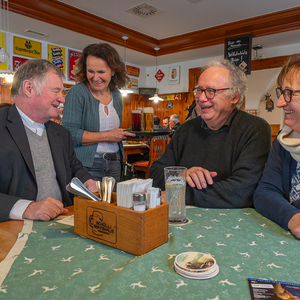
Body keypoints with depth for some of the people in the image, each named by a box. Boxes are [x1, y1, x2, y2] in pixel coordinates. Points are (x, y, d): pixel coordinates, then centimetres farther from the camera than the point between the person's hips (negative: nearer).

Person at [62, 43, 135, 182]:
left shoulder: (116, 95, 10)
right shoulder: (77, 93, -9)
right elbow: (69, 134, -17)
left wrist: (123, 135, 1)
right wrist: (106, 136, -16)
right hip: (87, 165, -5)